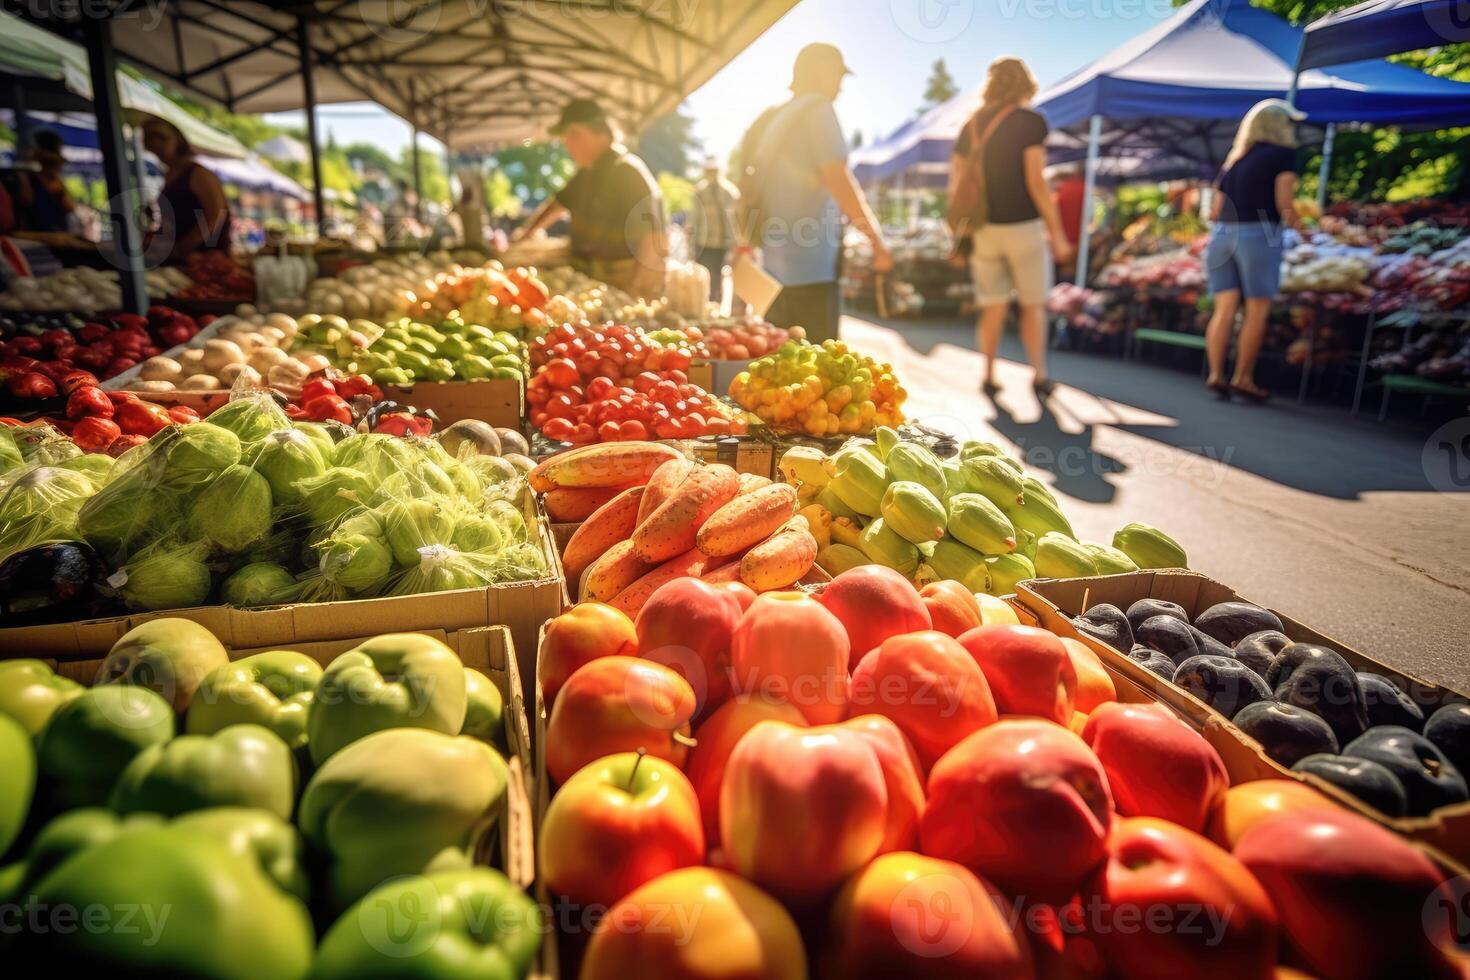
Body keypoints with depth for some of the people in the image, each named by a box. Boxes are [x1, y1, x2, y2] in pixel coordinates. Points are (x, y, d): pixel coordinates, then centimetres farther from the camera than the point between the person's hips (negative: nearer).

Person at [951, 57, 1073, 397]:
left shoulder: (972, 125, 7)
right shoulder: (1031, 121, -7)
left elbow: (956, 182, 5)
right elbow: (1035, 182, -15)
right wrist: (1057, 232, -10)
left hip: (984, 228, 4)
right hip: (1023, 227, -4)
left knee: (993, 307, 12)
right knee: (1032, 305, 10)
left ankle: (989, 377, 11)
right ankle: (1039, 376, 14)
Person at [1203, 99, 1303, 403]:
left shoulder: (1234, 160, 21)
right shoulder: (1283, 154, 2)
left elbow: (1218, 209, 16)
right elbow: (1284, 203, -6)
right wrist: (1293, 220, 11)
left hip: (1221, 234, 6)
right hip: (1259, 235, -6)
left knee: (1225, 308, 2)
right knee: (1258, 311, 0)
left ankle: (1216, 374, -7)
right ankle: (1243, 378, 0)